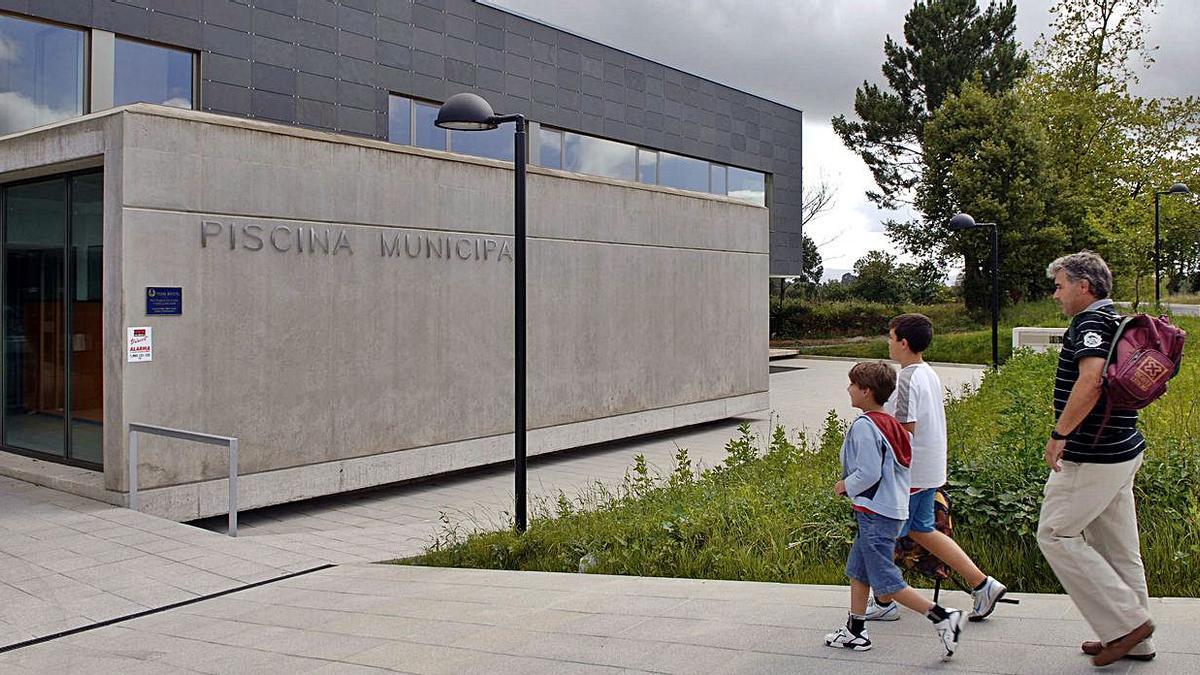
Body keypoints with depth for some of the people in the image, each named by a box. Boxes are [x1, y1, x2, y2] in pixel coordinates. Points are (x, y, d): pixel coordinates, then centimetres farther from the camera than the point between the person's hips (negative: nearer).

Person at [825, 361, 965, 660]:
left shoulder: (864, 426, -18)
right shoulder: (890, 423, 11)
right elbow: (900, 465, 15)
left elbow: (868, 473, -23)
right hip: (892, 508, 10)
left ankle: (941, 616, -3)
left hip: (876, 513, -10)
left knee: (886, 581, -3)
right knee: (857, 570, 17)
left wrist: (845, 485, -6)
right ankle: (855, 631, 23)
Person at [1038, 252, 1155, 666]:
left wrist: (1059, 434, -26)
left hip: (1092, 457, -10)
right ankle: (1134, 640, 23)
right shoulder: (1116, 322, 15)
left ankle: (1126, 621, 1)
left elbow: (1091, 380, -31)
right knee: (1117, 546, 15)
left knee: (1055, 535, -2)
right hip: (1121, 452, 10)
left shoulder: (1091, 322, -16)